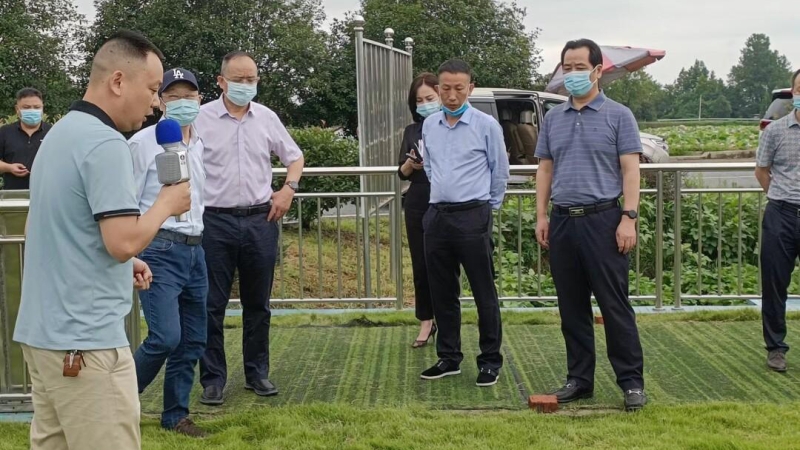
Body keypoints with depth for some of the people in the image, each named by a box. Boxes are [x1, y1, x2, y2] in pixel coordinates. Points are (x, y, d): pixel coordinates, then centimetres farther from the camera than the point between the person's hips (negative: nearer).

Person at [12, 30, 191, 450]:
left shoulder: (59, 133, 13)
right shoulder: (105, 143, -18)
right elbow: (123, 241, -23)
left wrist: (124, 262, 18)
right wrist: (167, 203, -5)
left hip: (43, 330, 10)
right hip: (85, 340, -10)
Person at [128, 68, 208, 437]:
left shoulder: (201, 145, 13)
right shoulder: (143, 143, -6)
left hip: (195, 251, 7)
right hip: (159, 250, -7)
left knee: (193, 341, 8)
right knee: (166, 337, -14)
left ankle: (176, 415, 22)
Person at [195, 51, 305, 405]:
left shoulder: (267, 118, 7)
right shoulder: (201, 118, -3)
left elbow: (295, 157, 19)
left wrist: (288, 189, 4)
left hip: (261, 219, 3)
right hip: (216, 220, -3)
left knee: (258, 303, 11)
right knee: (212, 304, 0)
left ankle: (257, 373, 23)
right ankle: (213, 378, 11)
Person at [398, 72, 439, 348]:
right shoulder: (412, 131, 10)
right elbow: (402, 173, 7)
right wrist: (411, 164, -14)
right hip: (418, 205, 4)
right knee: (421, 265, 6)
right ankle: (426, 322, 16)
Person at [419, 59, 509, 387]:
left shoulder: (486, 125, -5)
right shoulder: (429, 126, 8)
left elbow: (500, 172, 4)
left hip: (472, 216, -5)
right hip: (437, 215, 5)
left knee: (484, 293, 1)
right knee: (442, 293, 11)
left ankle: (490, 361, 11)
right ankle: (449, 358, 22)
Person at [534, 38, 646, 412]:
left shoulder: (618, 116, -1)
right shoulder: (553, 118, 12)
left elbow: (630, 171, -5)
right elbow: (545, 170, 15)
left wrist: (629, 217, -13)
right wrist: (541, 216, 7)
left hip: (602, 219, -5)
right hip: (563, 221, 5)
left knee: (614, 305, -2)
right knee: (572, 307, 9)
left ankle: (632, 381, 7)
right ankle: (579, 379, 19)